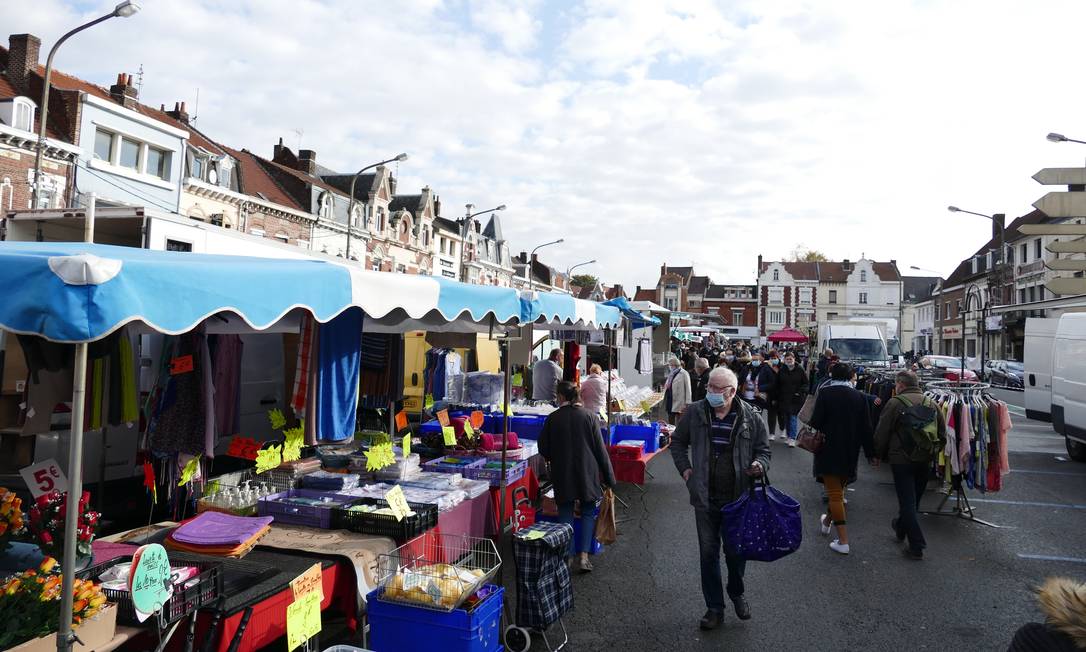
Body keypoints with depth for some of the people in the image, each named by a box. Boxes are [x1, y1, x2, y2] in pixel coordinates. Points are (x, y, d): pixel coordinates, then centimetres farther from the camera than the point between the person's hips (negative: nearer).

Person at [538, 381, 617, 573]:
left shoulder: (552, 419, -5)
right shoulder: (589, 417, -5)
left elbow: (543, 449, 1)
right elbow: (600, 450, -4)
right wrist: (609, 478, 2)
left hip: (562, 475, 0)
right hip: (587, 473, 0)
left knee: (565, 514, 11)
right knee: (589, 513, 12)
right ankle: (583, 556, 4)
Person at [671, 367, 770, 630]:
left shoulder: (751, 417, -6)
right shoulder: (695, 413, -3)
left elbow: (763, 449, 6)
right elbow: (678, 442, 12)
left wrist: (759, 465, -15)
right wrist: (684, 468, 1)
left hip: (738, 497, -1)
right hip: (705, 497, 1)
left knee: (736, 550, 14)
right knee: (708, 552, 8)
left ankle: (737, 593, 43)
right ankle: (714, 607, 24)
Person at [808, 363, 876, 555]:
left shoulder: (825, 393, -11)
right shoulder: (859, 397, 0)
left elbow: (816, 421, -13)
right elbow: (866, 428, 1)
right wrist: (871, 453, 7)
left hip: (828, 450, -4)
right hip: (850, 452, 5)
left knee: (834, 492, -1)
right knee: (839, 489, 22)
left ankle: (843, 541, -3)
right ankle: (827, 522, 43)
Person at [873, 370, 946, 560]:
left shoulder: (895, 403, -11)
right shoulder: (931, 403, 6)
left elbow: (881, 434, -9)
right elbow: (942, 434, 10)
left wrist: (880, 455, 5)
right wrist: (932, 452, 20)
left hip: (902, 460, -6)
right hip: (925, 461, 6)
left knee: (907, 502, 0)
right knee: (914, 499, 20)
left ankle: (917, 546, -1)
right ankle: (901, 528, 41)